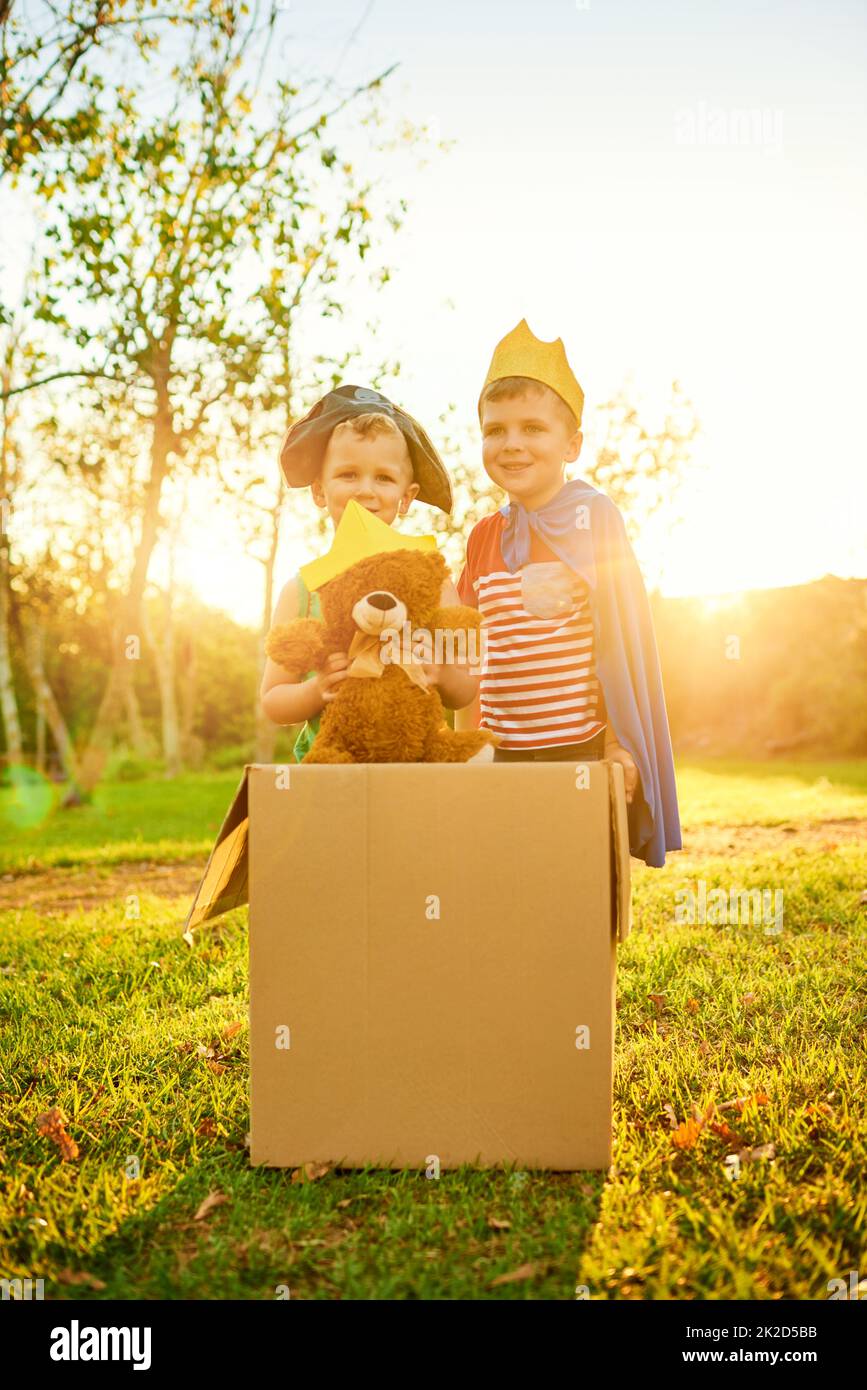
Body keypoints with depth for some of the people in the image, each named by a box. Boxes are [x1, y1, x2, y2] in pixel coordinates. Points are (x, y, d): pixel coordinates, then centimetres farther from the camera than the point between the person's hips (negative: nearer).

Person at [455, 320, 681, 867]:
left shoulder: (593, 518, -4)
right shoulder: (483, 537, 8)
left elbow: (622, 638, -5)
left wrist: (618, 745, -7)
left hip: (583, 747, -4)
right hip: (503, 751, 4)